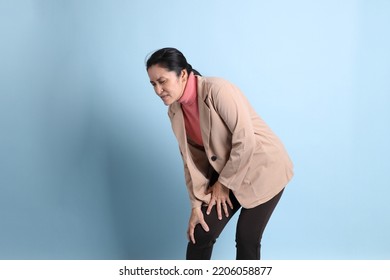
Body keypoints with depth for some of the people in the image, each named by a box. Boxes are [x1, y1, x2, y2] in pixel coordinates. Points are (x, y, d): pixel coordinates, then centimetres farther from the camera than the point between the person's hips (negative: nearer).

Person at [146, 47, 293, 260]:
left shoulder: (217, 90, -26)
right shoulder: (175, 111, -4)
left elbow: (245, 141, -26)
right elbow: (192, 161, 1)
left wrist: (223, 183, -15)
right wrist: (196, 205, -4)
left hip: (263, 168, -6)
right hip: (226, 172, 6)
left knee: (247, 239, -2)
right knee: (201, 233, 1)